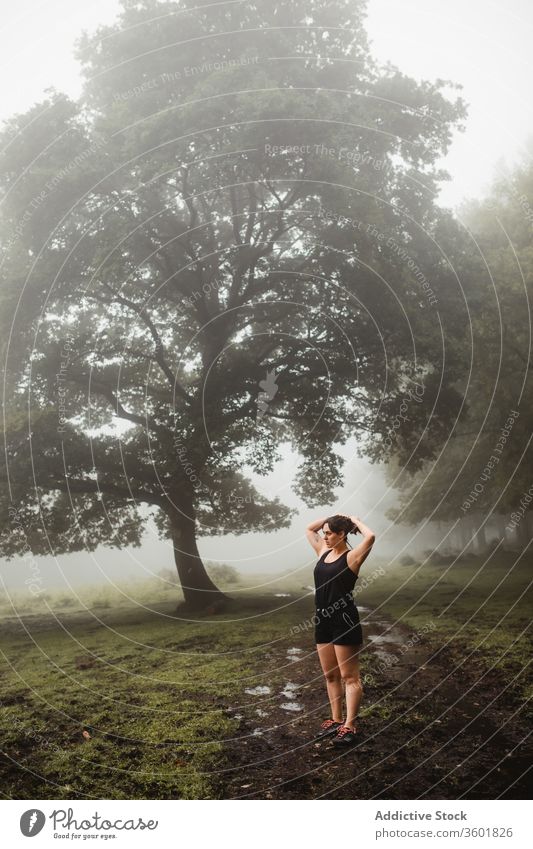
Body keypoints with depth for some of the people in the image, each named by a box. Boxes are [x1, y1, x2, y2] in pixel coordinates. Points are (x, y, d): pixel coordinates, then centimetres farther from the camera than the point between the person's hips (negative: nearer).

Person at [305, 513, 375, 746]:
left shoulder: (351, 557, -10)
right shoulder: (324, 552, 10)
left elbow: (370, 536, -28)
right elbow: (309, 529, 23)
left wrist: (355, 521, -11)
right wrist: (332, 517, 13)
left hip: (345, 620, -8)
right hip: (323, 621, 8)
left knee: (349, 677, 0)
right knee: (330, 675, 15)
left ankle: (350, 726, 3)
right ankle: (336, 720, 25)